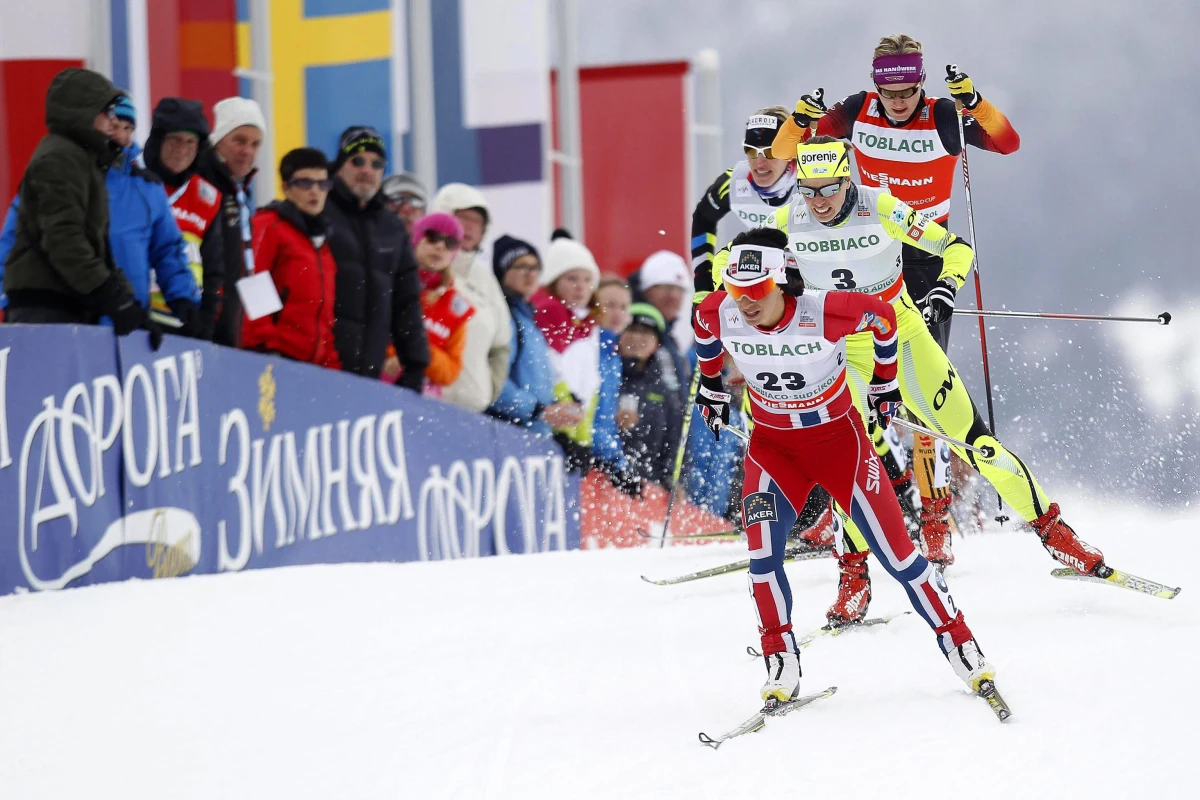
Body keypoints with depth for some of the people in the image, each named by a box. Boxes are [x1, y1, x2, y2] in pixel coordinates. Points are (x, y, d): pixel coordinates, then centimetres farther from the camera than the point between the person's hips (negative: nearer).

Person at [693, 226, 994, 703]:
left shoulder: (826, 313, -29)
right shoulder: (717, 315, -20)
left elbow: (883, 316, -8)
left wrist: (885, 384, 5)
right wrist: (711, 388, 19)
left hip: (839, 437, -2)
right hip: (773, 445, 2)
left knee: (895, 552, 0)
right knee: (763, 553, -17)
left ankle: (960, 647, 15)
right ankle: (781, 666, -3)